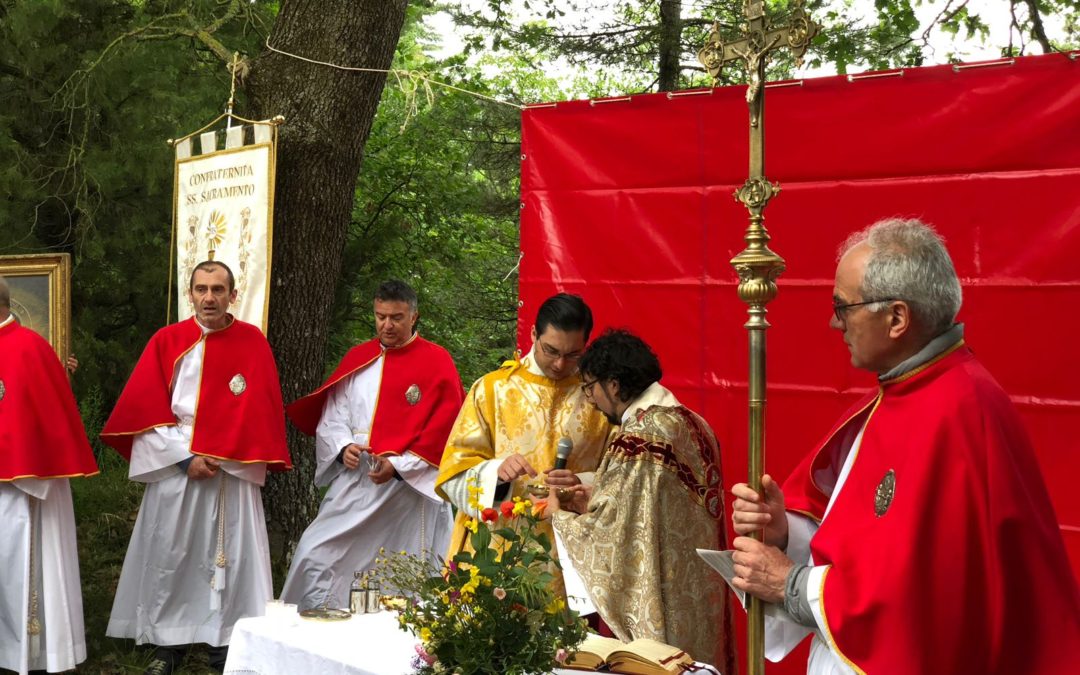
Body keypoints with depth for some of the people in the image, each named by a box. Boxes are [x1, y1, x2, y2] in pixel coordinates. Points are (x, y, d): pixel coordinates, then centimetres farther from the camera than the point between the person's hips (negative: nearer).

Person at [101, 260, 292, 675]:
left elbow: (261, 411, -2)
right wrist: (184, 456, -10)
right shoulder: (167, 341, 2)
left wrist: (223, 457, -11)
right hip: (175, 468, 1)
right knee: (169, 558, 4)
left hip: (233, 473, 0)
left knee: (229, 558, 2)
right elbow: (144, 410, -2)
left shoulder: (253, 342, 2)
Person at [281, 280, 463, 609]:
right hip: (355, 480, 4)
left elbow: (443, 428, -7)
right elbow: (332, 415, 12)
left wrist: (398, 466, -14)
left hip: (411, 487, -4)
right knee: (314, 554, -4)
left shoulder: (437, 362, -1)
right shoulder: (358, 358, 12)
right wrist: (343, 447, -9)